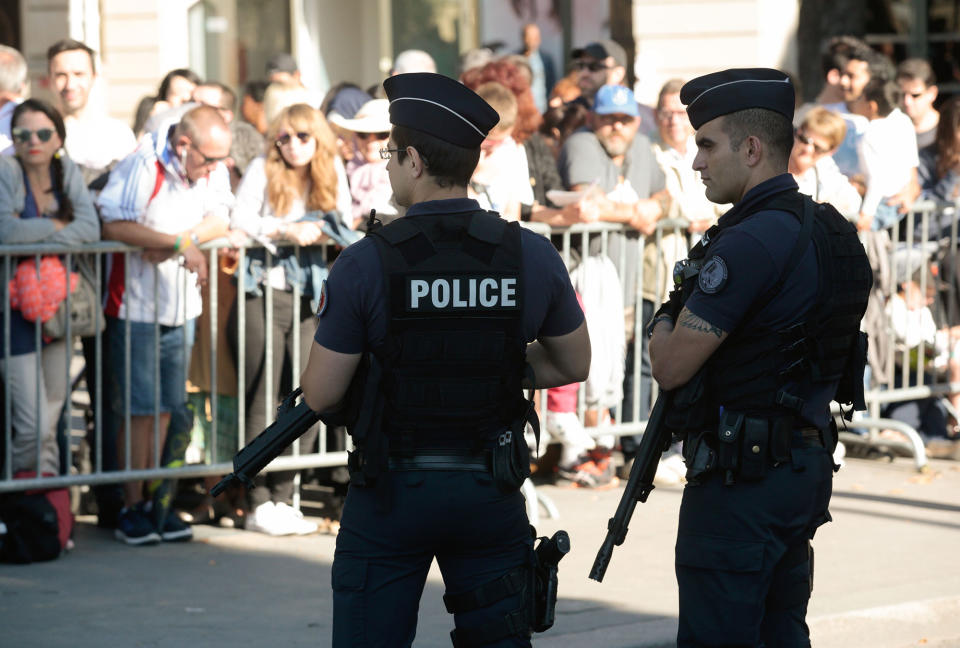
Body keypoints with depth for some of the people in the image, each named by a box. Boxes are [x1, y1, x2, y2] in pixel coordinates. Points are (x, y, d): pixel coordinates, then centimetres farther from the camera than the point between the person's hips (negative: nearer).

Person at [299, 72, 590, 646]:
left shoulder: (365, 265, -14)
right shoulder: (532, 256, -5)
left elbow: (321, 396, -8)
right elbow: (573, 365, 9)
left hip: (392, 494, -3)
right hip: (492, 493, 3)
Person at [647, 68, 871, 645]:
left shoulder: (752, 242, -20)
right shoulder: (829, 230, 11)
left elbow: (672, 366, -18)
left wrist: (663, 326, 3)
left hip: (744, 474, -10)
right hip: (808, 462, 10)